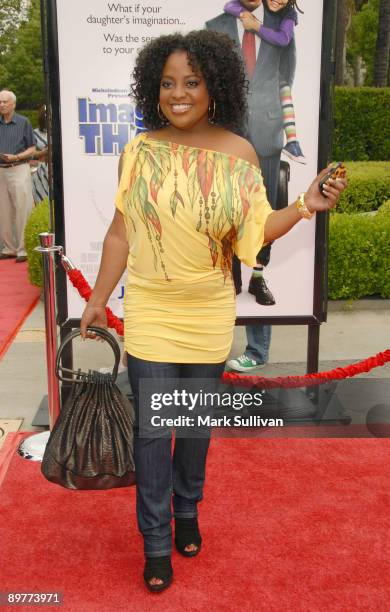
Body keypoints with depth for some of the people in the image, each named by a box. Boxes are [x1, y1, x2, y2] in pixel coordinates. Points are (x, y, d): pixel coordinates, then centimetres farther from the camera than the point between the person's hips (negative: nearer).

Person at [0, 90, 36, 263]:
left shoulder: (23, 122, 0)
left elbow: (32, 149, 0)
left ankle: (21, 250, -3)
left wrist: (16, 157, -14)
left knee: (21, 211, -6)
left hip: (18, 170, -4)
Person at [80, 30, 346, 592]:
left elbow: (254, 232, -2)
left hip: (210, 314, 1)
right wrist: (98, 299, 5)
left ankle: (187, 513, 40)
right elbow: (121, 233, 2)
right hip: (149, 313, -1)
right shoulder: (139, 151, -4)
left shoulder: (239, 152, -4)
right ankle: (157, 541, 22)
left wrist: (305, 207, -17)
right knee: (152, 426, 3)